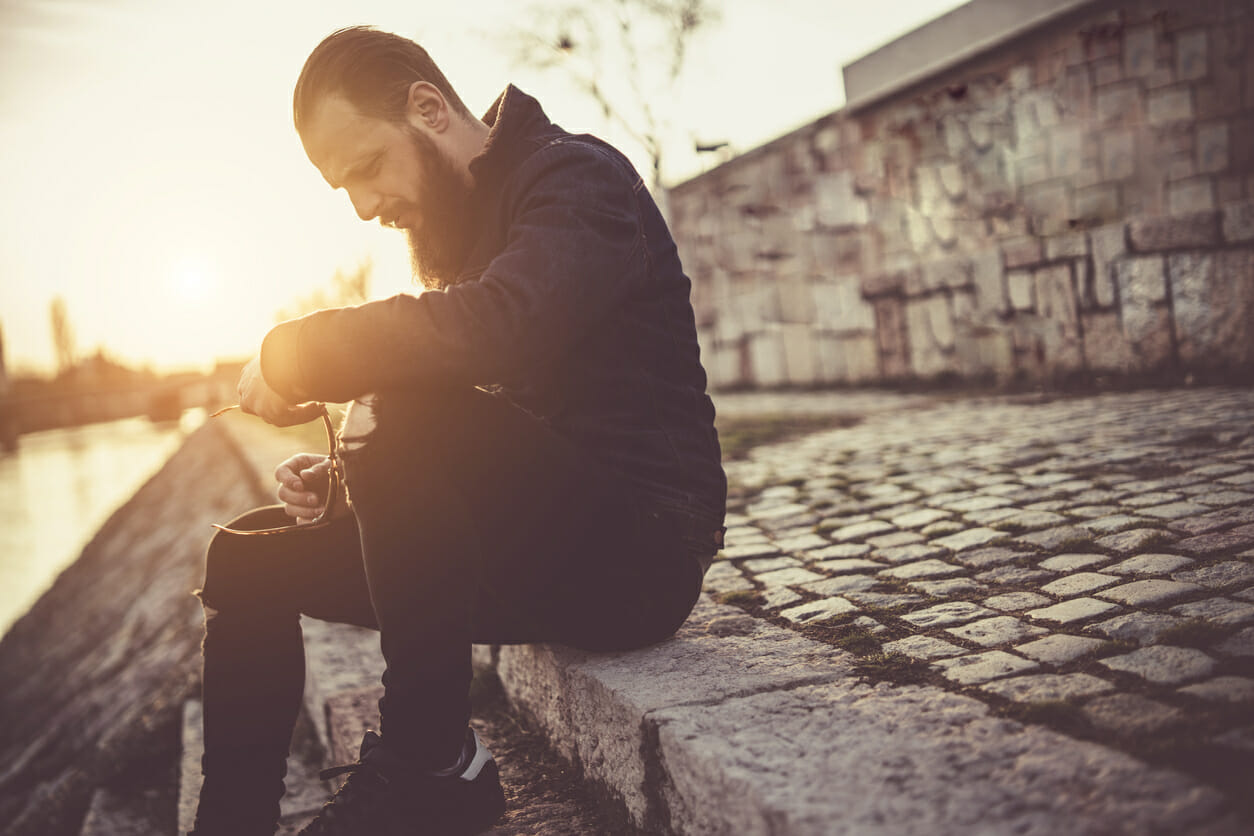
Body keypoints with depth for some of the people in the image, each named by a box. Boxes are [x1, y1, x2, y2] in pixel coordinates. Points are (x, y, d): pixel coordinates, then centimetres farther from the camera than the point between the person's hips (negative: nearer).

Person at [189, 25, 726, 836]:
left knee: (410, 405, -33)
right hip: (537, 541, 9)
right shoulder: (460, 231, 17)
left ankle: (432, 765, -19)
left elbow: (497, 329, -33)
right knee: (247, 557, 4)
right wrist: (350, 474, 1)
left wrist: (293, 353, -19)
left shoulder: (577, 177, -10)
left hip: (637, 551, -9)